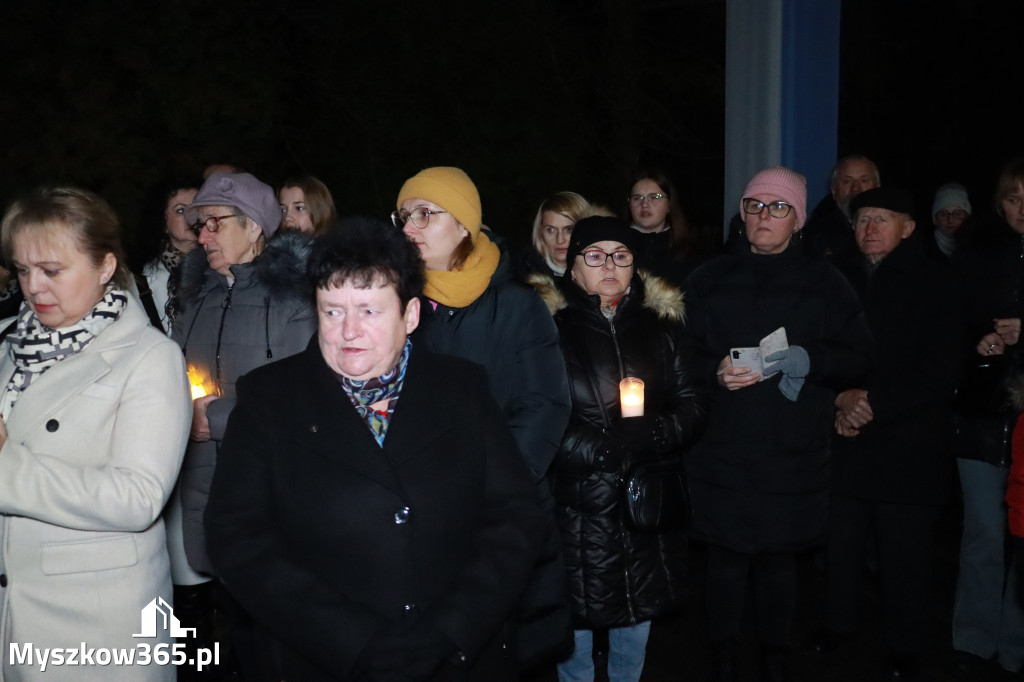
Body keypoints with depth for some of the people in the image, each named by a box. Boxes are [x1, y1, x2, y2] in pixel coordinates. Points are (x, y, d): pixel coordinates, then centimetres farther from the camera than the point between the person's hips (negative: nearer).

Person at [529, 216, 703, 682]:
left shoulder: (659, 325, 8)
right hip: (577, 508, -3)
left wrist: (650, 434, -14)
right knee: (578, 620, 6)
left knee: (637, 619, 15)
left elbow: (689, 408, 4)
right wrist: (603, 448, -16)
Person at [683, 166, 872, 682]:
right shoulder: (708, 281, 8)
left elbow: (857, 359, 2)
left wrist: (805, 360, -15)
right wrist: (716, 372, -15)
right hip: (722, 451, 0)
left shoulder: (824, 283, 7)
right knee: (726, 559, 3)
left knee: (780, 559, 7)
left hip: (794, 454, 0)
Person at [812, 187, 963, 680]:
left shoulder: (933, 281, 0)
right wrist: (841, 399, -8)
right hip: (845, 441, 3)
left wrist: (874, 401, -12)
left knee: (905, 554, 4)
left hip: (908, 445, -2)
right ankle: (837, 624, 27)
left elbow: (940, 371, -6)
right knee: (841, 543, 6)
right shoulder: (839, 280, 9)